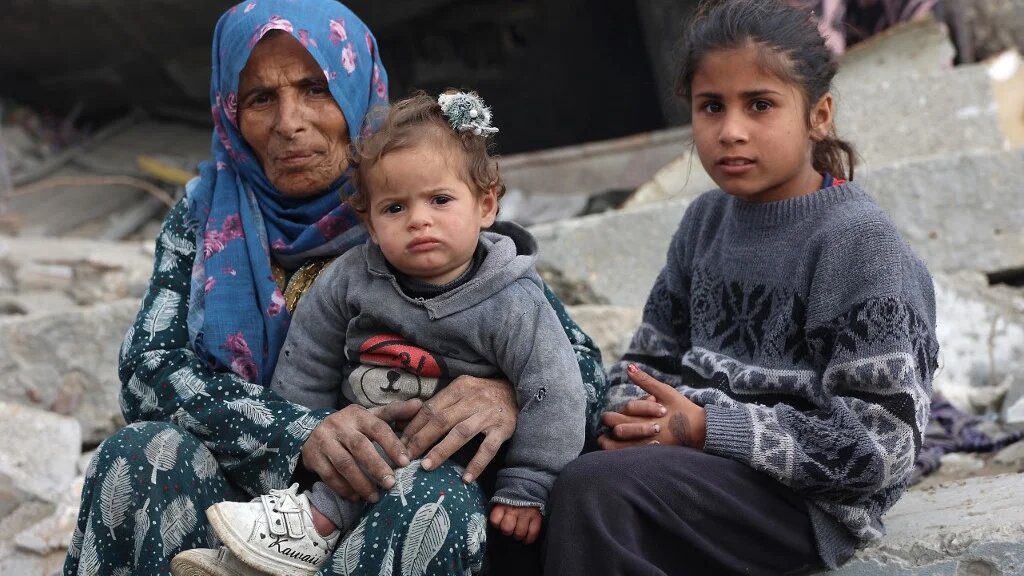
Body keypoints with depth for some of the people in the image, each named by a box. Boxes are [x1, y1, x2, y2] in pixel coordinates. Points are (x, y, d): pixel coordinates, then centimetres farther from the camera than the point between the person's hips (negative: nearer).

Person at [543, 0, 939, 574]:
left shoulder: (861, 243, -13)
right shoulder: (705, 221, 8)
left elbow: (878, 445, -18)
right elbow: (652, 356, 14)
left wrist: (704, 428, -19)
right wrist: (633, 415, -10)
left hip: (804, 498, -7)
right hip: (699, 451, 7)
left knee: (595, 492, -28)